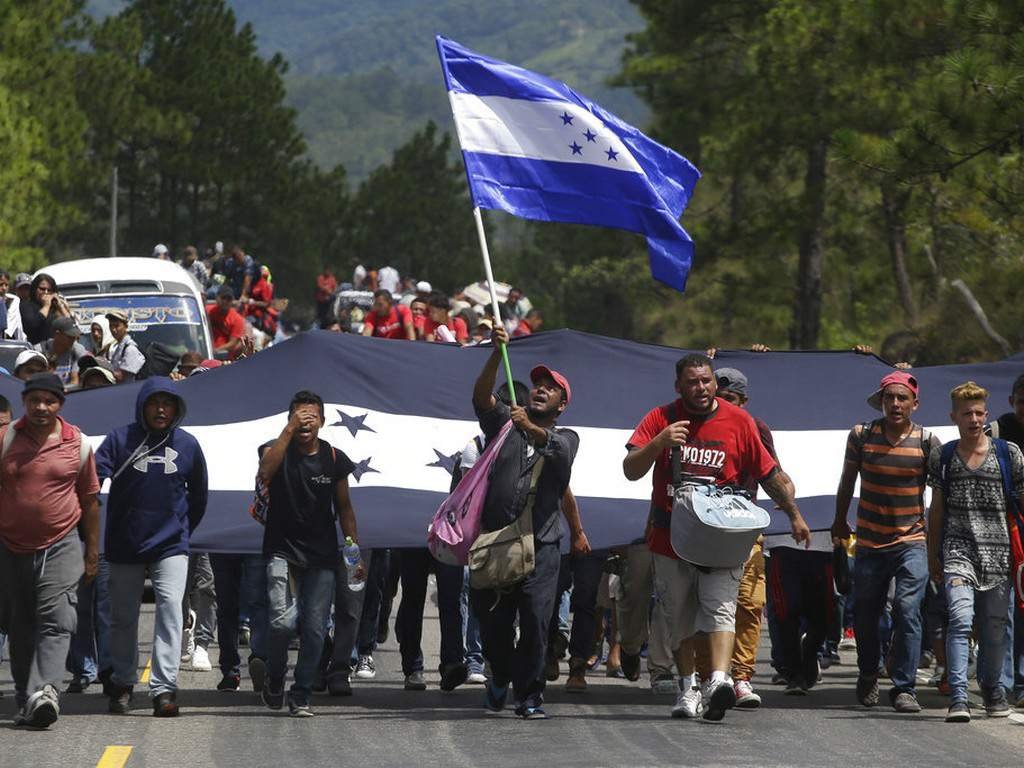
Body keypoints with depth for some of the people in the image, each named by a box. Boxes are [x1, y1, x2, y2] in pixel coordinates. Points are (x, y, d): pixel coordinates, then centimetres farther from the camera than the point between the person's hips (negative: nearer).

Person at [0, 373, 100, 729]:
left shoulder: (78, 444, 3)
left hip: (61, 546, -1)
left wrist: (93, 553, 11)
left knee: (56, 620, -16)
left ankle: (44, 690, -28)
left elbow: (90, 500, 11)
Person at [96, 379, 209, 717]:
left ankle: (164, 687, -19)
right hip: (124, 546, 0)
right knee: (123, 616, 11)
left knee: (170, 607, -16)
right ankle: (122, 684, 27)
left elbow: (198, 495, 17)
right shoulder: (121, 439, -2)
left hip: (170, 546, 0)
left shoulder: (187, 445, 4)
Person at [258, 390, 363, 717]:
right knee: (284, 621, -18)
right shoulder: (278, 449, -2)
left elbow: (344, 507, 13)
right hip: (283, 551, -3)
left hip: (321, 556, 3)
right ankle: (274, 679, 8)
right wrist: (289, 429, -28)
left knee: (315, 629, -2)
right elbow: (265, 472, -26)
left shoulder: (334, 459, 6)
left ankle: (301, 696, 11)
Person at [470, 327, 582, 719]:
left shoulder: (565, 437, 13)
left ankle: (530, 696, -4)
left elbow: (558, 447, -11)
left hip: (540, 544, -1)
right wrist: (497, 354, -15)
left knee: (535, 622, -11)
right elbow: (482, 396, -1)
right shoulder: (503, 423, 17)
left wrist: (532, 429, -31)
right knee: (493, 622, 3)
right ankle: (498, 680, 27)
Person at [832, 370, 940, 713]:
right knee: (865, 615, 11)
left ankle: (904, 687, -9)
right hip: (870, 543, 2)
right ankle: (868, 676, 37)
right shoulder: (861, 435, -2)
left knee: (907, 610, -15)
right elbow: (847, 480, 13)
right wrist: (840, 521, 22)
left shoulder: (927, 441, -5)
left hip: (912, 543, -2)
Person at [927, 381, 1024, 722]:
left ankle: (992, 687, 29)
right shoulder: (942, 457, 8)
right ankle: (958, 697, -21)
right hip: (958, 549, -1)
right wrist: (933, 556, 15)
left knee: (994, 624, 5)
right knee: (960, 618, -18)